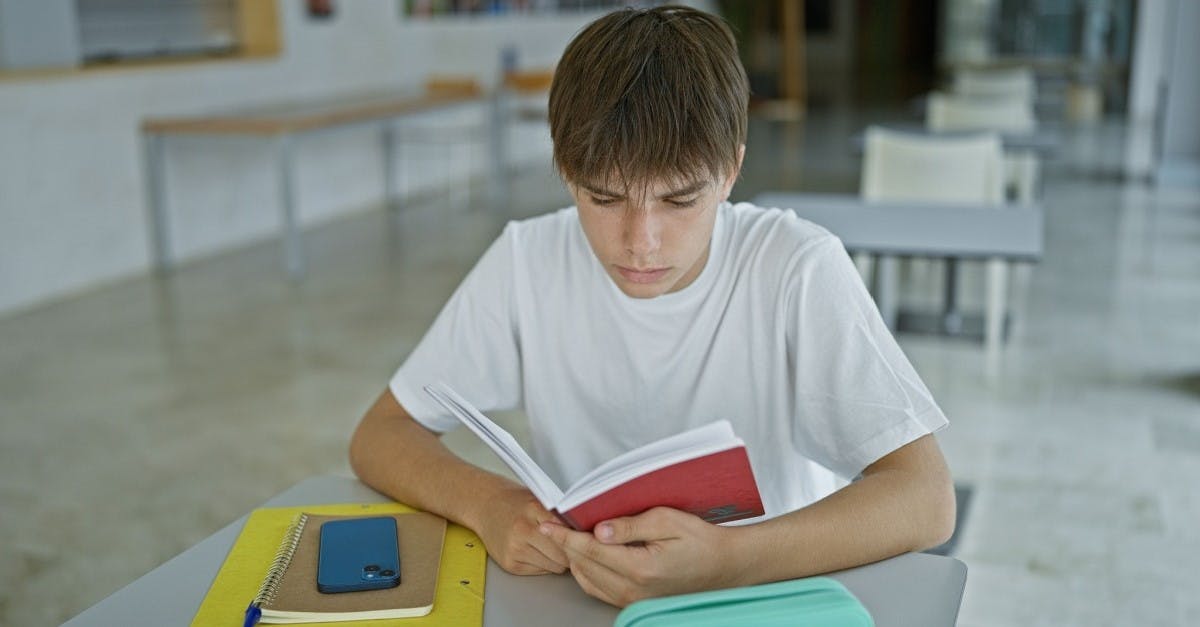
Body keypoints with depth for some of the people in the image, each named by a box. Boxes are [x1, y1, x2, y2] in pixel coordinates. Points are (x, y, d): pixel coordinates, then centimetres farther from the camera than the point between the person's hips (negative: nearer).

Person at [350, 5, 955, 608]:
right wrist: (487, 501, -25)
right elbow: (379, 435, -3)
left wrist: (725, 557, -37)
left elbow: (926, 498, -21)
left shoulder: (798, 269, -17)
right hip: (582, 590, 2)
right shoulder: (527, 262, -9)